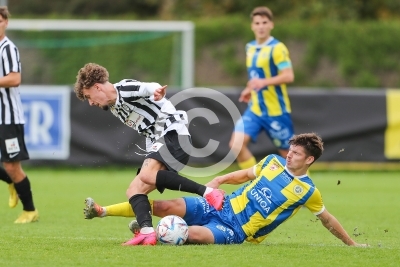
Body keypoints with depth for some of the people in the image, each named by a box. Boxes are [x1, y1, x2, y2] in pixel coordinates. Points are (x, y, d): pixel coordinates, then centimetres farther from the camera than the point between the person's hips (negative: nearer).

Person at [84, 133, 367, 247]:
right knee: (167, 206, -12)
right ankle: (102, 211, -8)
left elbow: (327, 219, 9)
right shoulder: (273, 162, 9)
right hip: (222, 207, 3)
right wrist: (218, 181, 5)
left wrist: (351, 243, 11)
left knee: (195, 234, -35)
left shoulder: (308, 191, -2)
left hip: (236, 231, -3)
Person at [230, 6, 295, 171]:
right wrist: (251, 89, 14)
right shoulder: (250, 47, 10)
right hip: (254, 109, 6)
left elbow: (288, 76, -24)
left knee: (287, 154, 5)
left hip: (276, 111, -6)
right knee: (236, 144, -11)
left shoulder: (277, 48, -13)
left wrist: (264, 82, -35)